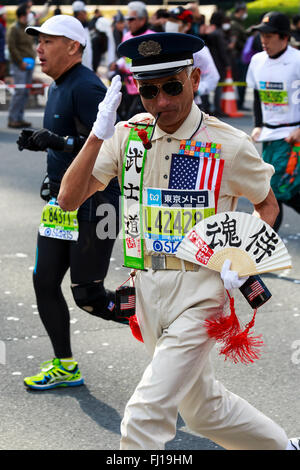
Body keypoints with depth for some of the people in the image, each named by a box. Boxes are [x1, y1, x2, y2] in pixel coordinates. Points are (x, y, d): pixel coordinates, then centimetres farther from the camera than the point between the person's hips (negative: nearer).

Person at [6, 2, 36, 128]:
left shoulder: (26, 28, 17)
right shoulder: (14, 29, -7)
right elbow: (12, 47, -12)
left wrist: (32, 58, 10)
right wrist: (20, 62, -14)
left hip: (29, 65, 8)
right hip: (19, 65, -8)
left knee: (25, 92, 7)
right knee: (19, 91, -11)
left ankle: (19, 118, 12)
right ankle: (12, 119, -6)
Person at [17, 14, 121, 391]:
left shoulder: (86, 88, -17)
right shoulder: (57, 88, 13)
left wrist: (62, 143, -31)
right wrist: (39, 142, 8)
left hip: (93, 205, -10)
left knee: (88, 296, -6)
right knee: (44, 281, 9)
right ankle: (64, 367, 22)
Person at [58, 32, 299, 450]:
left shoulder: (228, 144, -10)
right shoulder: (128, 134, 0)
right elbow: (69, 199, -7)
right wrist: (98, 134, -19)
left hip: (200, 289, -5)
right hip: (147, 287, 6)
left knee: (144, 419, -14)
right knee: (204, 409, 21)